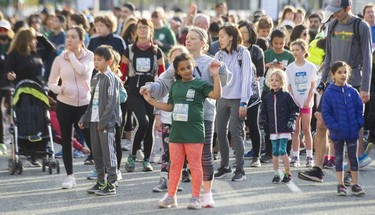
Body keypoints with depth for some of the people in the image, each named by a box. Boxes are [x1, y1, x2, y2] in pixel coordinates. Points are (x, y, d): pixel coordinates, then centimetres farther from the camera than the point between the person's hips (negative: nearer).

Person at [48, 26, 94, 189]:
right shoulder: (59, 59, 2)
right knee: (66, 140, 6)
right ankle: (70, 176, 14)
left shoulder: (89, 56, -2)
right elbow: (51, 82, 7)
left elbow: (81, 69, -22)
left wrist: (71, 54, -8)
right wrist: (58, 89, -15)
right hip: (64, 104, 2)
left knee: (91, 139, -3)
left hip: (84, 103, -2)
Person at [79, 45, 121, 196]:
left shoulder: (111, 78, -9)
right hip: (94, 121, 8)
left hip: (106, 122, -8)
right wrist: (85, 119, 15)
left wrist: (104, 121, -18)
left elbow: (111, 102, -14)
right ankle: (100, 182, 20)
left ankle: (111, 184, -1)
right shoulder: (95, 79, 16)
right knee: (96, 153, 12)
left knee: (108, 153, -5)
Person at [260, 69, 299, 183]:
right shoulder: (267, 97, 8)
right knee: (275, 152, 7)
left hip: (284, 129, -4)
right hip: (273, 129, 4)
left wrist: (291, 120, -9)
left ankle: (288, 173, 2)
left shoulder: (286, 96, -4)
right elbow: (263, 111, 16)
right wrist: (263, 122, 3)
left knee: (282, 150, -10)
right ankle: (276, 174, 13)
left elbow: (295, 109, 2)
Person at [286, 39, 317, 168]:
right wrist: (293, 101, -9)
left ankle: (309, 157, 3)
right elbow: (288, 87, 2)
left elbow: (312, 86, 1)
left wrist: (308, 101, -8)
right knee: (295, 130, 2)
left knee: (306, 129, 0)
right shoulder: (290, 68, 1)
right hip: (294, 102, 1)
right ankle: (295, 157, 4)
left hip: (306, 103, -1)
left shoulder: (310, 67, -1)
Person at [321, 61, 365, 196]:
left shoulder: (352, 92, 0)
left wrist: (359, 123, -5)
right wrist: (334, 126, -15)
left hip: (352, 132, 2)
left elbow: (359, 109, 6)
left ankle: (355, 185, 15)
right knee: (339, 159, 8)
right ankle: (341, 186, 14)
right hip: (337, 133, -2)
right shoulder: (329, 93, -8)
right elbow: (326, 113, -7)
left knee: (353, 158, 8)